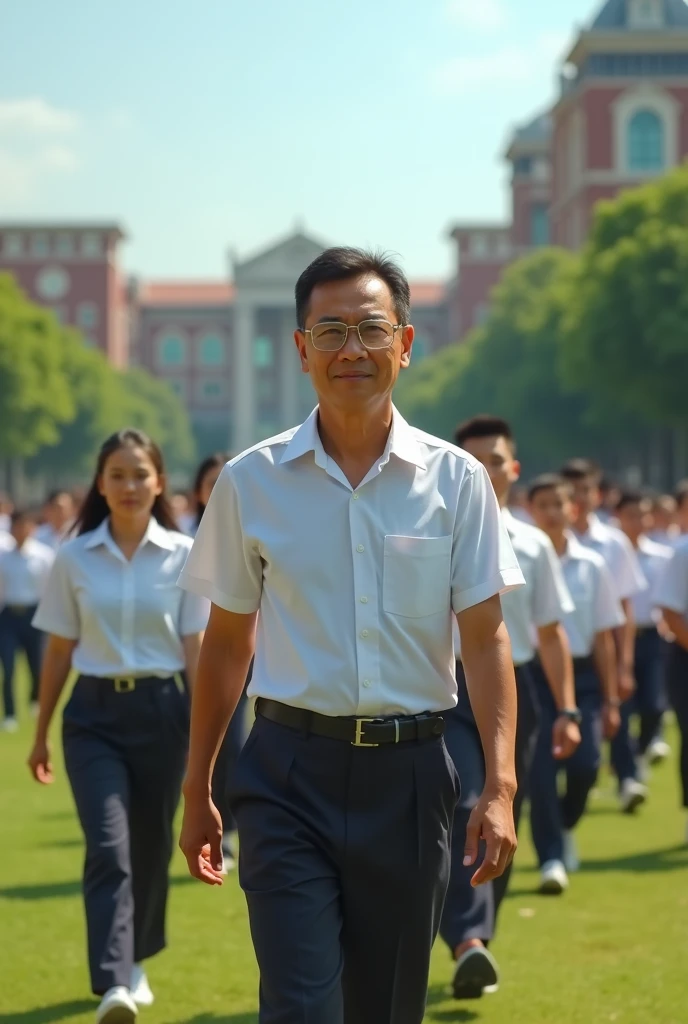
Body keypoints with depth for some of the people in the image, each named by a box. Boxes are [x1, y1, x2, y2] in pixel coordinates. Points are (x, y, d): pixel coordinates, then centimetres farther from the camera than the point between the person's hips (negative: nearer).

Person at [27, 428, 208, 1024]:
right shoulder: (74, 559, 1)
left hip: (162, 709, 1)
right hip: (95, 714, -1)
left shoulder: (184, 556, 0)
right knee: (108, 847, -14)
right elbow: (59, 652, 7)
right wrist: (41, 734, 10)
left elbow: (196, 650, 1)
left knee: (150, 847, 10)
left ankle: (134, 962, 32)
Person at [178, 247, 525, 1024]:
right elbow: (227, 641, 9)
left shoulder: (456, 480, 2)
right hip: (290, 775, -1)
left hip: (410, 774, 1)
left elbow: (485, 638, 0)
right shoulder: (251, 482, 2)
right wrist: (196, 790, 11)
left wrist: (500, 785, -11)